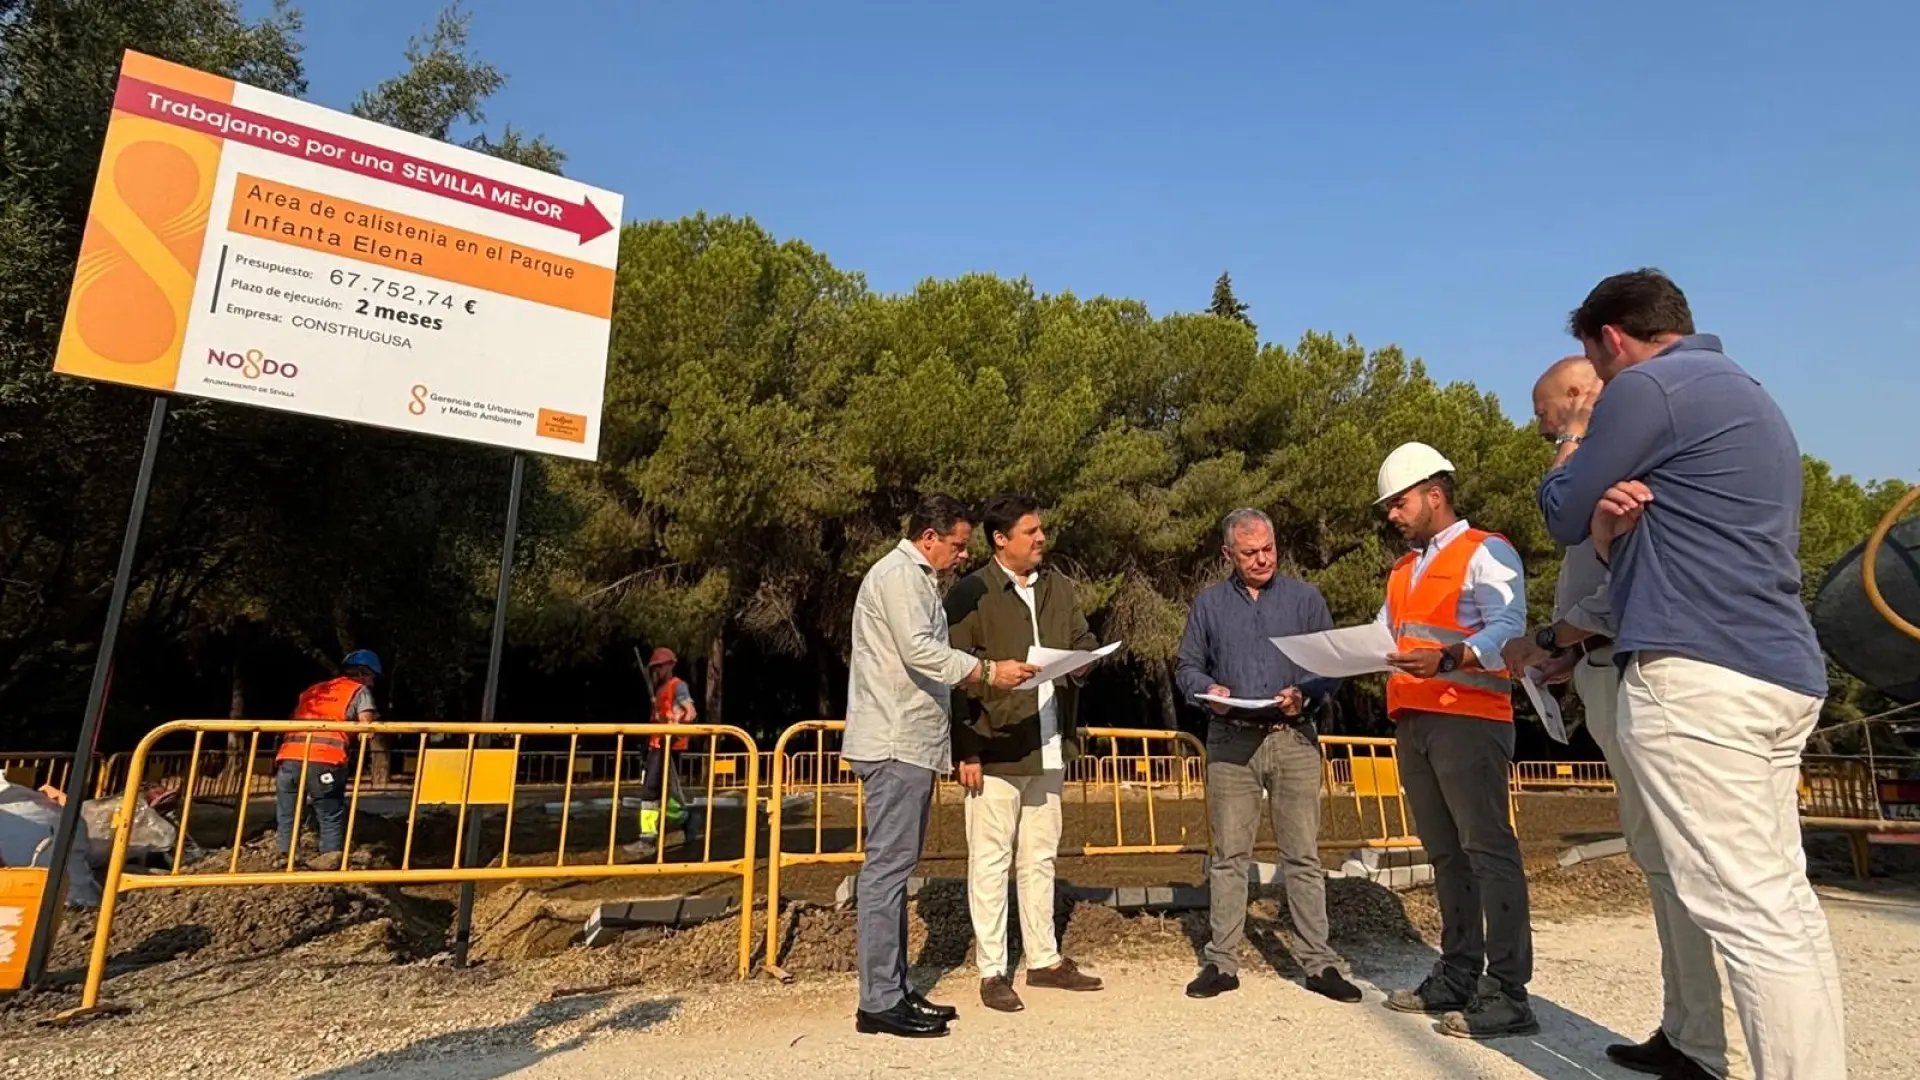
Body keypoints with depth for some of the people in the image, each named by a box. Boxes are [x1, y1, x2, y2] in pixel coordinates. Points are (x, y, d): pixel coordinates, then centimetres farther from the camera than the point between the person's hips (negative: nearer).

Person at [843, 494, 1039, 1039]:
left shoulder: (915, 577, 22)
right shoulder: (898, 574, -10)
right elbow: (919, 651, -22)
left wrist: (983, 671, 15)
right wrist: (988, 671, -18)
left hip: (910, 744, 11)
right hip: (895, 746, -11)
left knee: (895, 868, 13)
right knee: (886, 868, -6)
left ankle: (896, 989, 21)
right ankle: (879, 1002, 1)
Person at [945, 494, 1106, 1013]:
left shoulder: (1057, 588, 10)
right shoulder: (971, 593, -9)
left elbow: (1084, 641, 18)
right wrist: (967, 750, -13)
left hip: (1048, 747, 6)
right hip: (995, 748, -6)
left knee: (1041, 857, 17)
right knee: (991, 861, 4)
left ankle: (1044, 959, 30)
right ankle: (992, 971, 16)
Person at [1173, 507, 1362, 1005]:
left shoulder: (1305, 598, 9)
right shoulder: (1209, 603, 11)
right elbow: (1186, 667, 12)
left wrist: (1305, 695, -12)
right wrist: (1209, 690, -9)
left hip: (1294, 740, 0)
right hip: (1230, 742, 0)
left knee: (1303, 855, 3)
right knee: (1228, 855, 4)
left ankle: (1319, 962, 14)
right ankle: (1222, 960, 12)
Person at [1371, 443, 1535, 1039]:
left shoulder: (1486, 551, -2)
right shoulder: (1403, 570, 22)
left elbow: (1507, 629, -16)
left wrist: (1446, 658, -33)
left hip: (1468, 718, -8)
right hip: (1411, 721, 8)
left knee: (1488, 849, -6)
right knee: (1445, 853, 10)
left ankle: (1508, 994, -2)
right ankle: (1457, 977, 17)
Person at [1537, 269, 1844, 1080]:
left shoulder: (1648, 387, -6)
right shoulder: (1743, 394, 25)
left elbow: (1562, 516, 0)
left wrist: (1572, 448, 19)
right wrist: (1610, 525, 1)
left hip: (1696, 674, -10)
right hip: (1778, 673, 10)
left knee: (1746, 910, -9)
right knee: (1784, 903, 12)